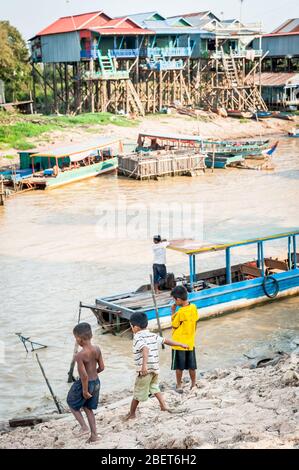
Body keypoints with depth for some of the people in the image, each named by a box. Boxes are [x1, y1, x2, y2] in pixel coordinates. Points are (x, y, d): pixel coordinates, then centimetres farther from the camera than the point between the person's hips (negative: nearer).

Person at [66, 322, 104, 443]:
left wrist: (85, 391, -14)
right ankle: (94, 435, 27)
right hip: (96, 382, 6)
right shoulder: (97, 349, -8)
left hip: (84, 384, -6)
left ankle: (84, 427, 17)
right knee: (88, 408, 24)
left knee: (72, 404, 22)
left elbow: (84, 376, -26)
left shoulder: (79, 355, -27)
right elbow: (101, 367, 1)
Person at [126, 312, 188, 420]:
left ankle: (132, 413, 19)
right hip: (156, 368, 7)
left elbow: (145, 349, -29)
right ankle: (163, 406, 18)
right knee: (154, 387, 27)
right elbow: (166, 341, 18)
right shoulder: (153, 336, 10)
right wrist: (181, 344, 30)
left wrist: (144, 364, -41)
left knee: (138, 392, 7)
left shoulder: (138, 338, -12)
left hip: (145, 370, -7)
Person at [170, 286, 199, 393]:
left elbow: (174, 325, -10)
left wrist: (173, 312, -7)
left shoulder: (180, 312, -23)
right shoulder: (194, 308, -5)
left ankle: (179, 386, 17)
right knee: (191, 366, 15)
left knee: (179, 367, 8)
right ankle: (193, 384, 24)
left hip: (179, 344, -6)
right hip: (191, 343, 6)